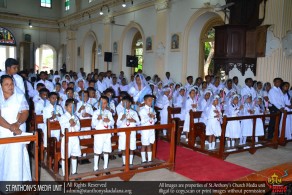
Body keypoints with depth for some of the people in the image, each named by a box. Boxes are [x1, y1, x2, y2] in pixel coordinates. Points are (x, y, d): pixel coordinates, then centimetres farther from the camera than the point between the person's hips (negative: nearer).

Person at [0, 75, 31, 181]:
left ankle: (17, 179, -3)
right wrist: (10, 127, -21)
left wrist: (17, 123, -21)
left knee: (16, 156, -10)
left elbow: (25, 112, -1)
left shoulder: (20, 96, 7)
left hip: (17, 131, 0)